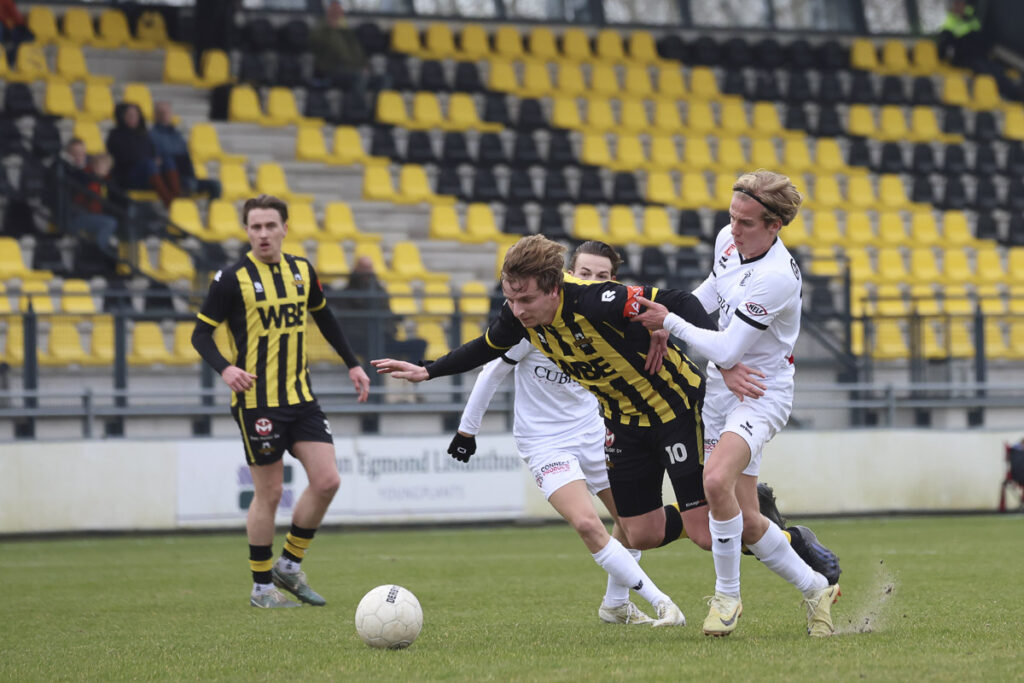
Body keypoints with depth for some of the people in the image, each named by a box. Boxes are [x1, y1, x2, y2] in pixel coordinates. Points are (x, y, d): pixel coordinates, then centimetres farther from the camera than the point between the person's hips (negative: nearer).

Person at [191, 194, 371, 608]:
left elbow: (323, 317, 24)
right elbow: (201, 333, -8)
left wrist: (352, 364, 22)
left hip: (300, 396, 5)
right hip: (256, 400, -5)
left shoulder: (302, 271, 7)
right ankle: (262, 587, 12)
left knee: (327, 481, -2)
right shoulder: (233, 279, -9)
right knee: (269, 493, -2)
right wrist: (224, 369, -26)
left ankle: (289, 565, 15)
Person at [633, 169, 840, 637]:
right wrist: (667, 323, 6)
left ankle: (727, 595, -13)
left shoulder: (776, 278, -26)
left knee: (716, 480, -32)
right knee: (745, 522, 5)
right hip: (721, 388, 8)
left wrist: (671, 322, -16)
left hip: (761, 392, -8)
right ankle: (815, 589, 25)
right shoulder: (728, 240, -1)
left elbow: (726, 351, -25)